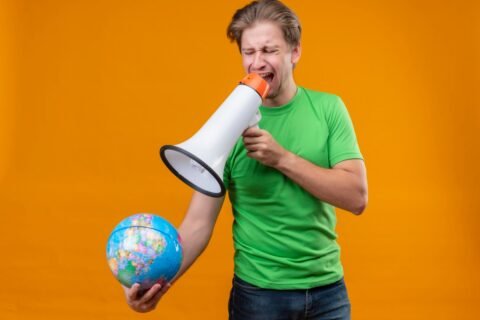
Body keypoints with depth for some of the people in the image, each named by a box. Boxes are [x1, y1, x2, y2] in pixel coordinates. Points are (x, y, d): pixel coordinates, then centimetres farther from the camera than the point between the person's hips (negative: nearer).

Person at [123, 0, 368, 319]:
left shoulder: (329, 108, -3)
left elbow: (356, 197, -11)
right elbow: (199, 222, -12)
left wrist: (282, 158, -20)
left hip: (328, 290, 2)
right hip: (258, 292, -2)